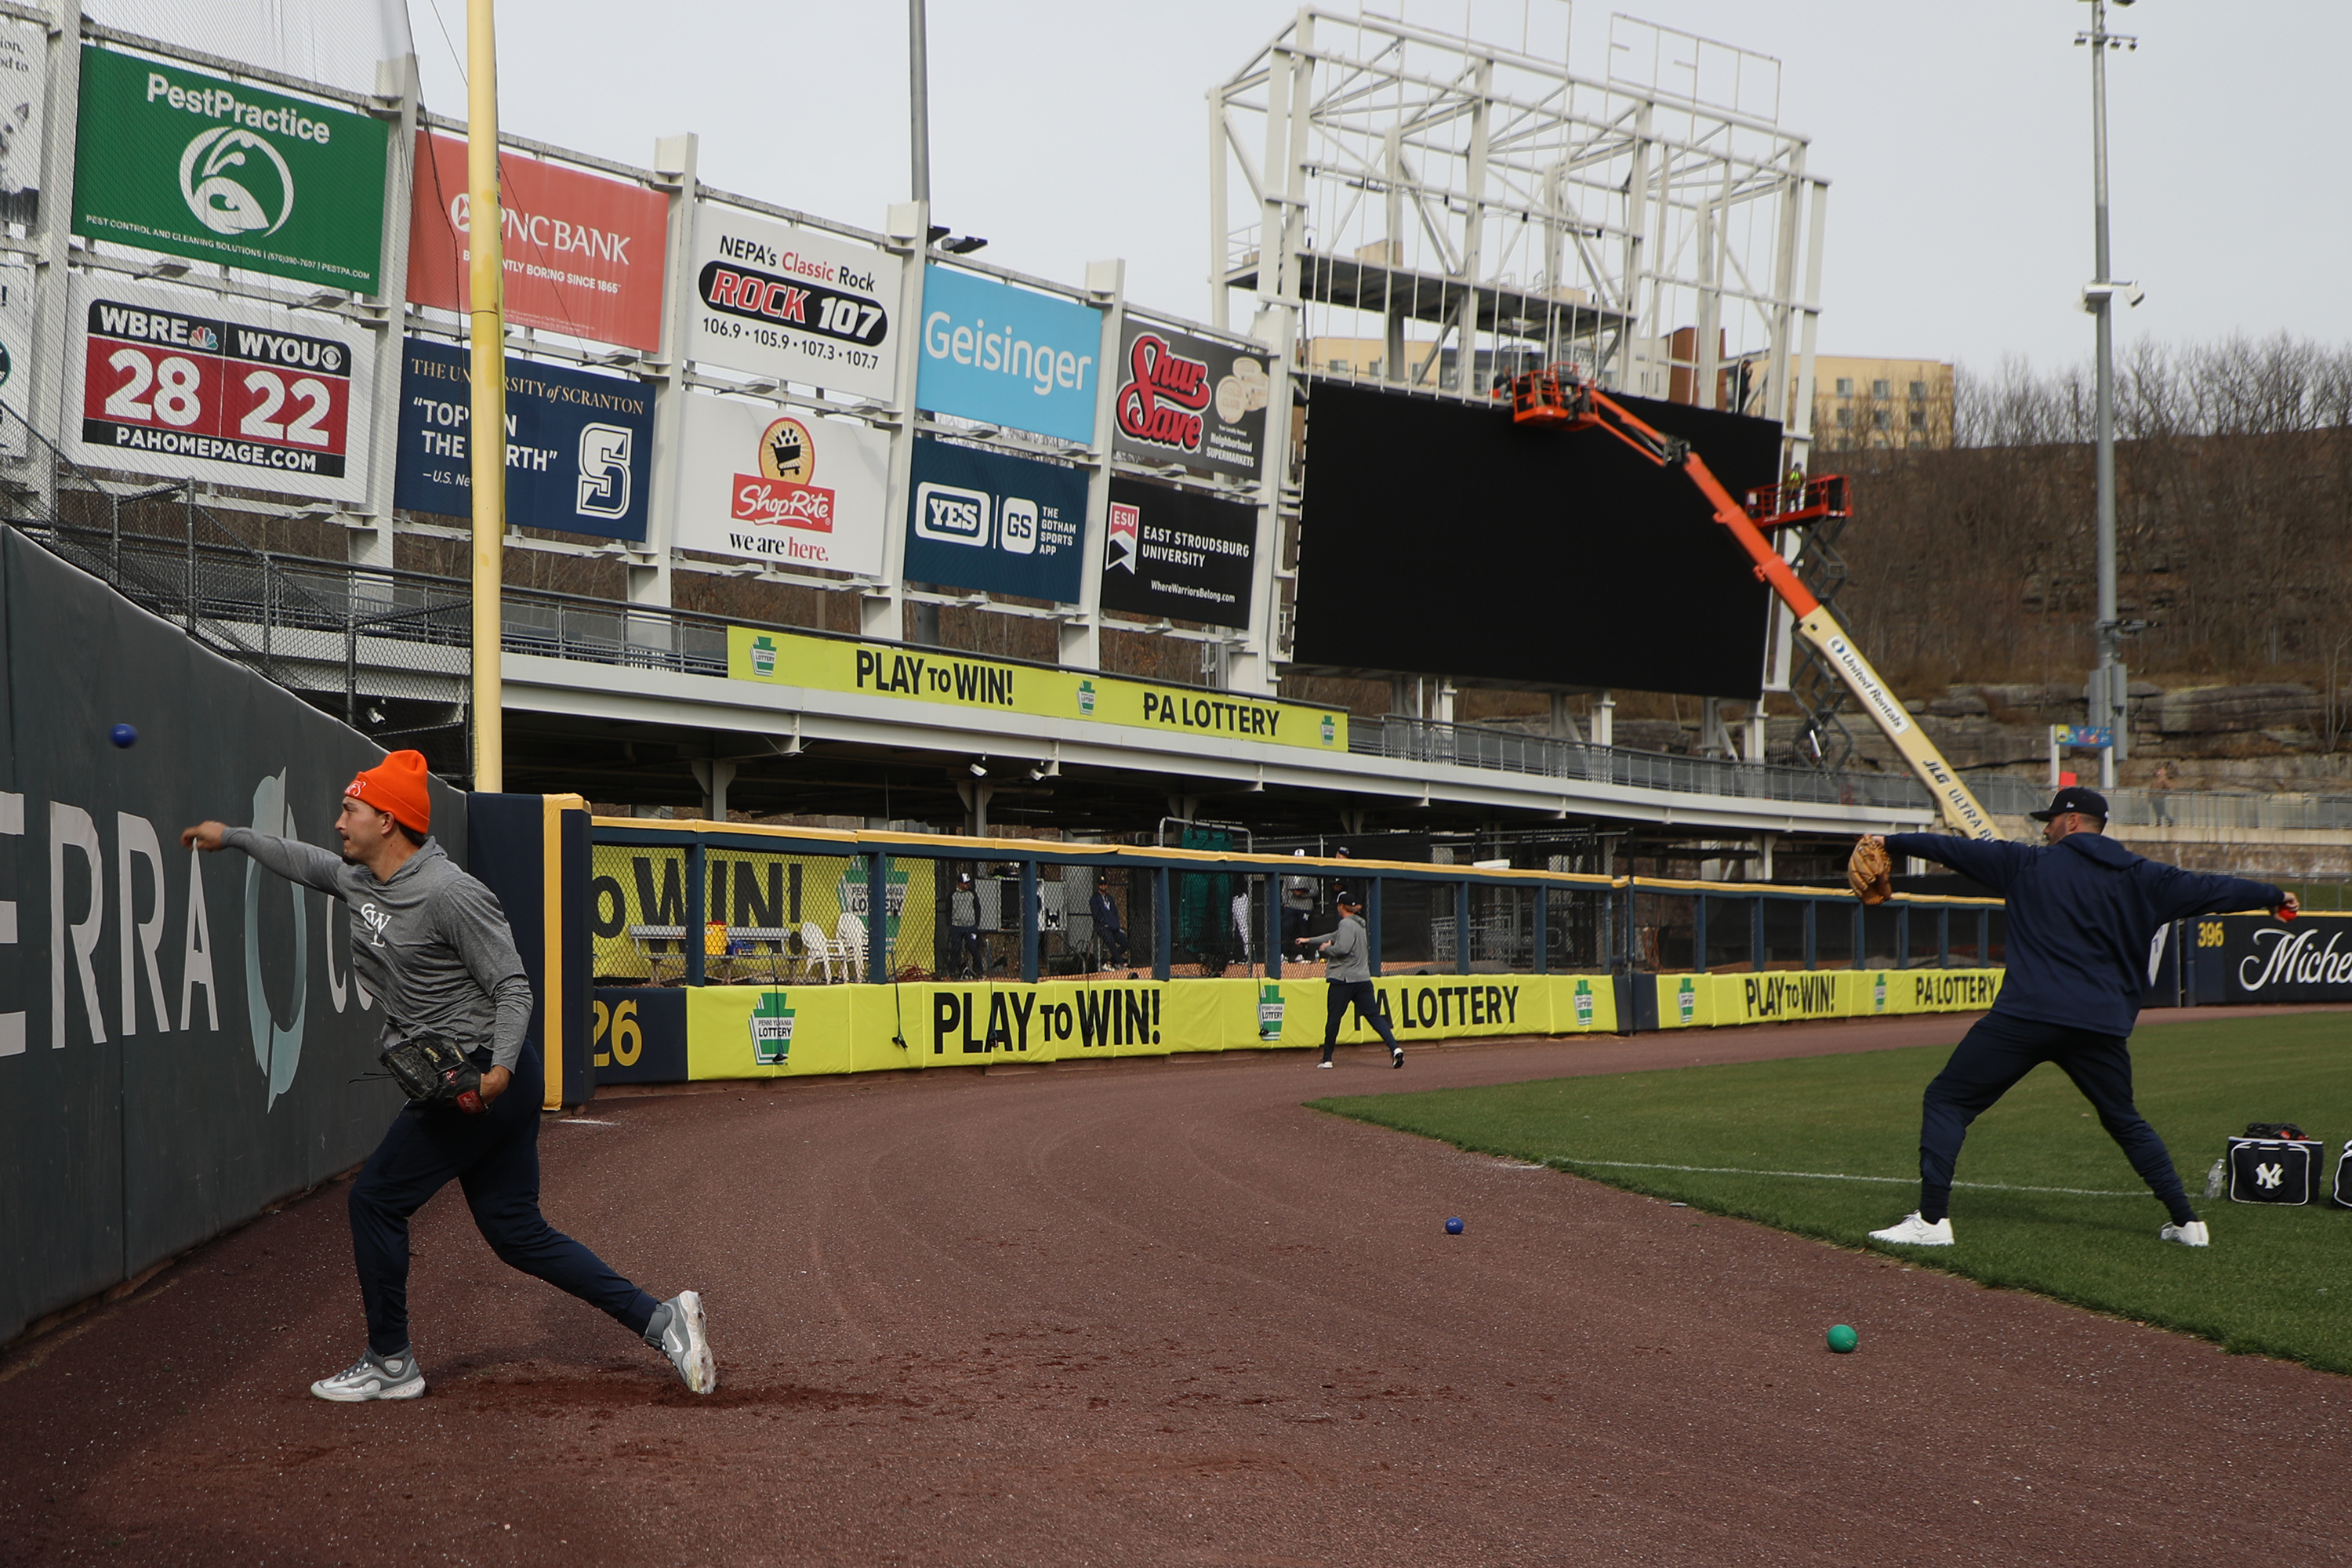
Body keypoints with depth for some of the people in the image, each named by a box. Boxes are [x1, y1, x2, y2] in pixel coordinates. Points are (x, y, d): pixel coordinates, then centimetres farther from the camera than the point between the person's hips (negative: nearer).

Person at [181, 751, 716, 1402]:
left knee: (375, 1199, -1)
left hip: (485, 1082, -9)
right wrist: (232, 836, 37)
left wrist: (500, 1070, -30)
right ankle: (660, 1319, 9)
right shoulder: (360, 881, 10)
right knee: (515, 1230, 8)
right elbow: (306, 862, 32)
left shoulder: (450, 894, -18)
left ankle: (390, 1365, 14)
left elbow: (513, 988, -18)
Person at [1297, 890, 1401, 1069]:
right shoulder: (1360, 925, 21)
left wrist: (1326, 948, -3)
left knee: (1333, 1019, 3)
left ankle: (1327, 1059, 11)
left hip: (1343, 980, -7)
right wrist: (1310, 940, 41)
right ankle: (1395, 1048, -17)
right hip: (1363, 979, 8)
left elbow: (1342, 948, -23)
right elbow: (1334, 937, 33)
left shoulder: (1347, 924, -8)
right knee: (1374, 1016, 0)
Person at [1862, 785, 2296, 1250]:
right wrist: (2275, 897, 38)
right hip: (2101, 1027, 4)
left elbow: (1954, 848, 9)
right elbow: (2211, 889, 22)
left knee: (1946, 1100, 3)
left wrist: (1890, 842, 20)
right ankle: (2186, 1221, 22)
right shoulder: (2142, 878, 13)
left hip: (2024, 1018, -4)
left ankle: (1932, 1220, -7)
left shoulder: (2027, 863, 6)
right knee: (2126, 1122, 25)